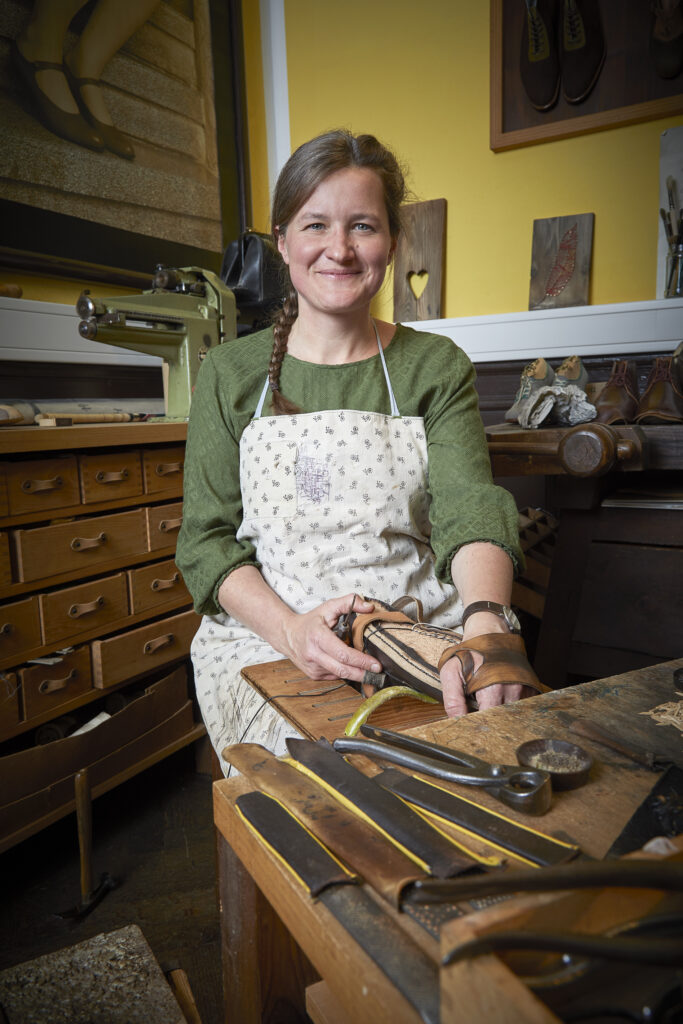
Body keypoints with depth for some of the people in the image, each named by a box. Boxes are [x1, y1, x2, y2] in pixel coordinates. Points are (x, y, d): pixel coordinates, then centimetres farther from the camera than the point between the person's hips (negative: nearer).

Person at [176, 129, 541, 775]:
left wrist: (485, 619, -30)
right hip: (263, 641, 0)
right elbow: (206, 538, 1)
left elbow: (469, 506, -8)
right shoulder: (230, 374, 5)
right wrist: (290, 629, -18)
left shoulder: (437, 367, 7)